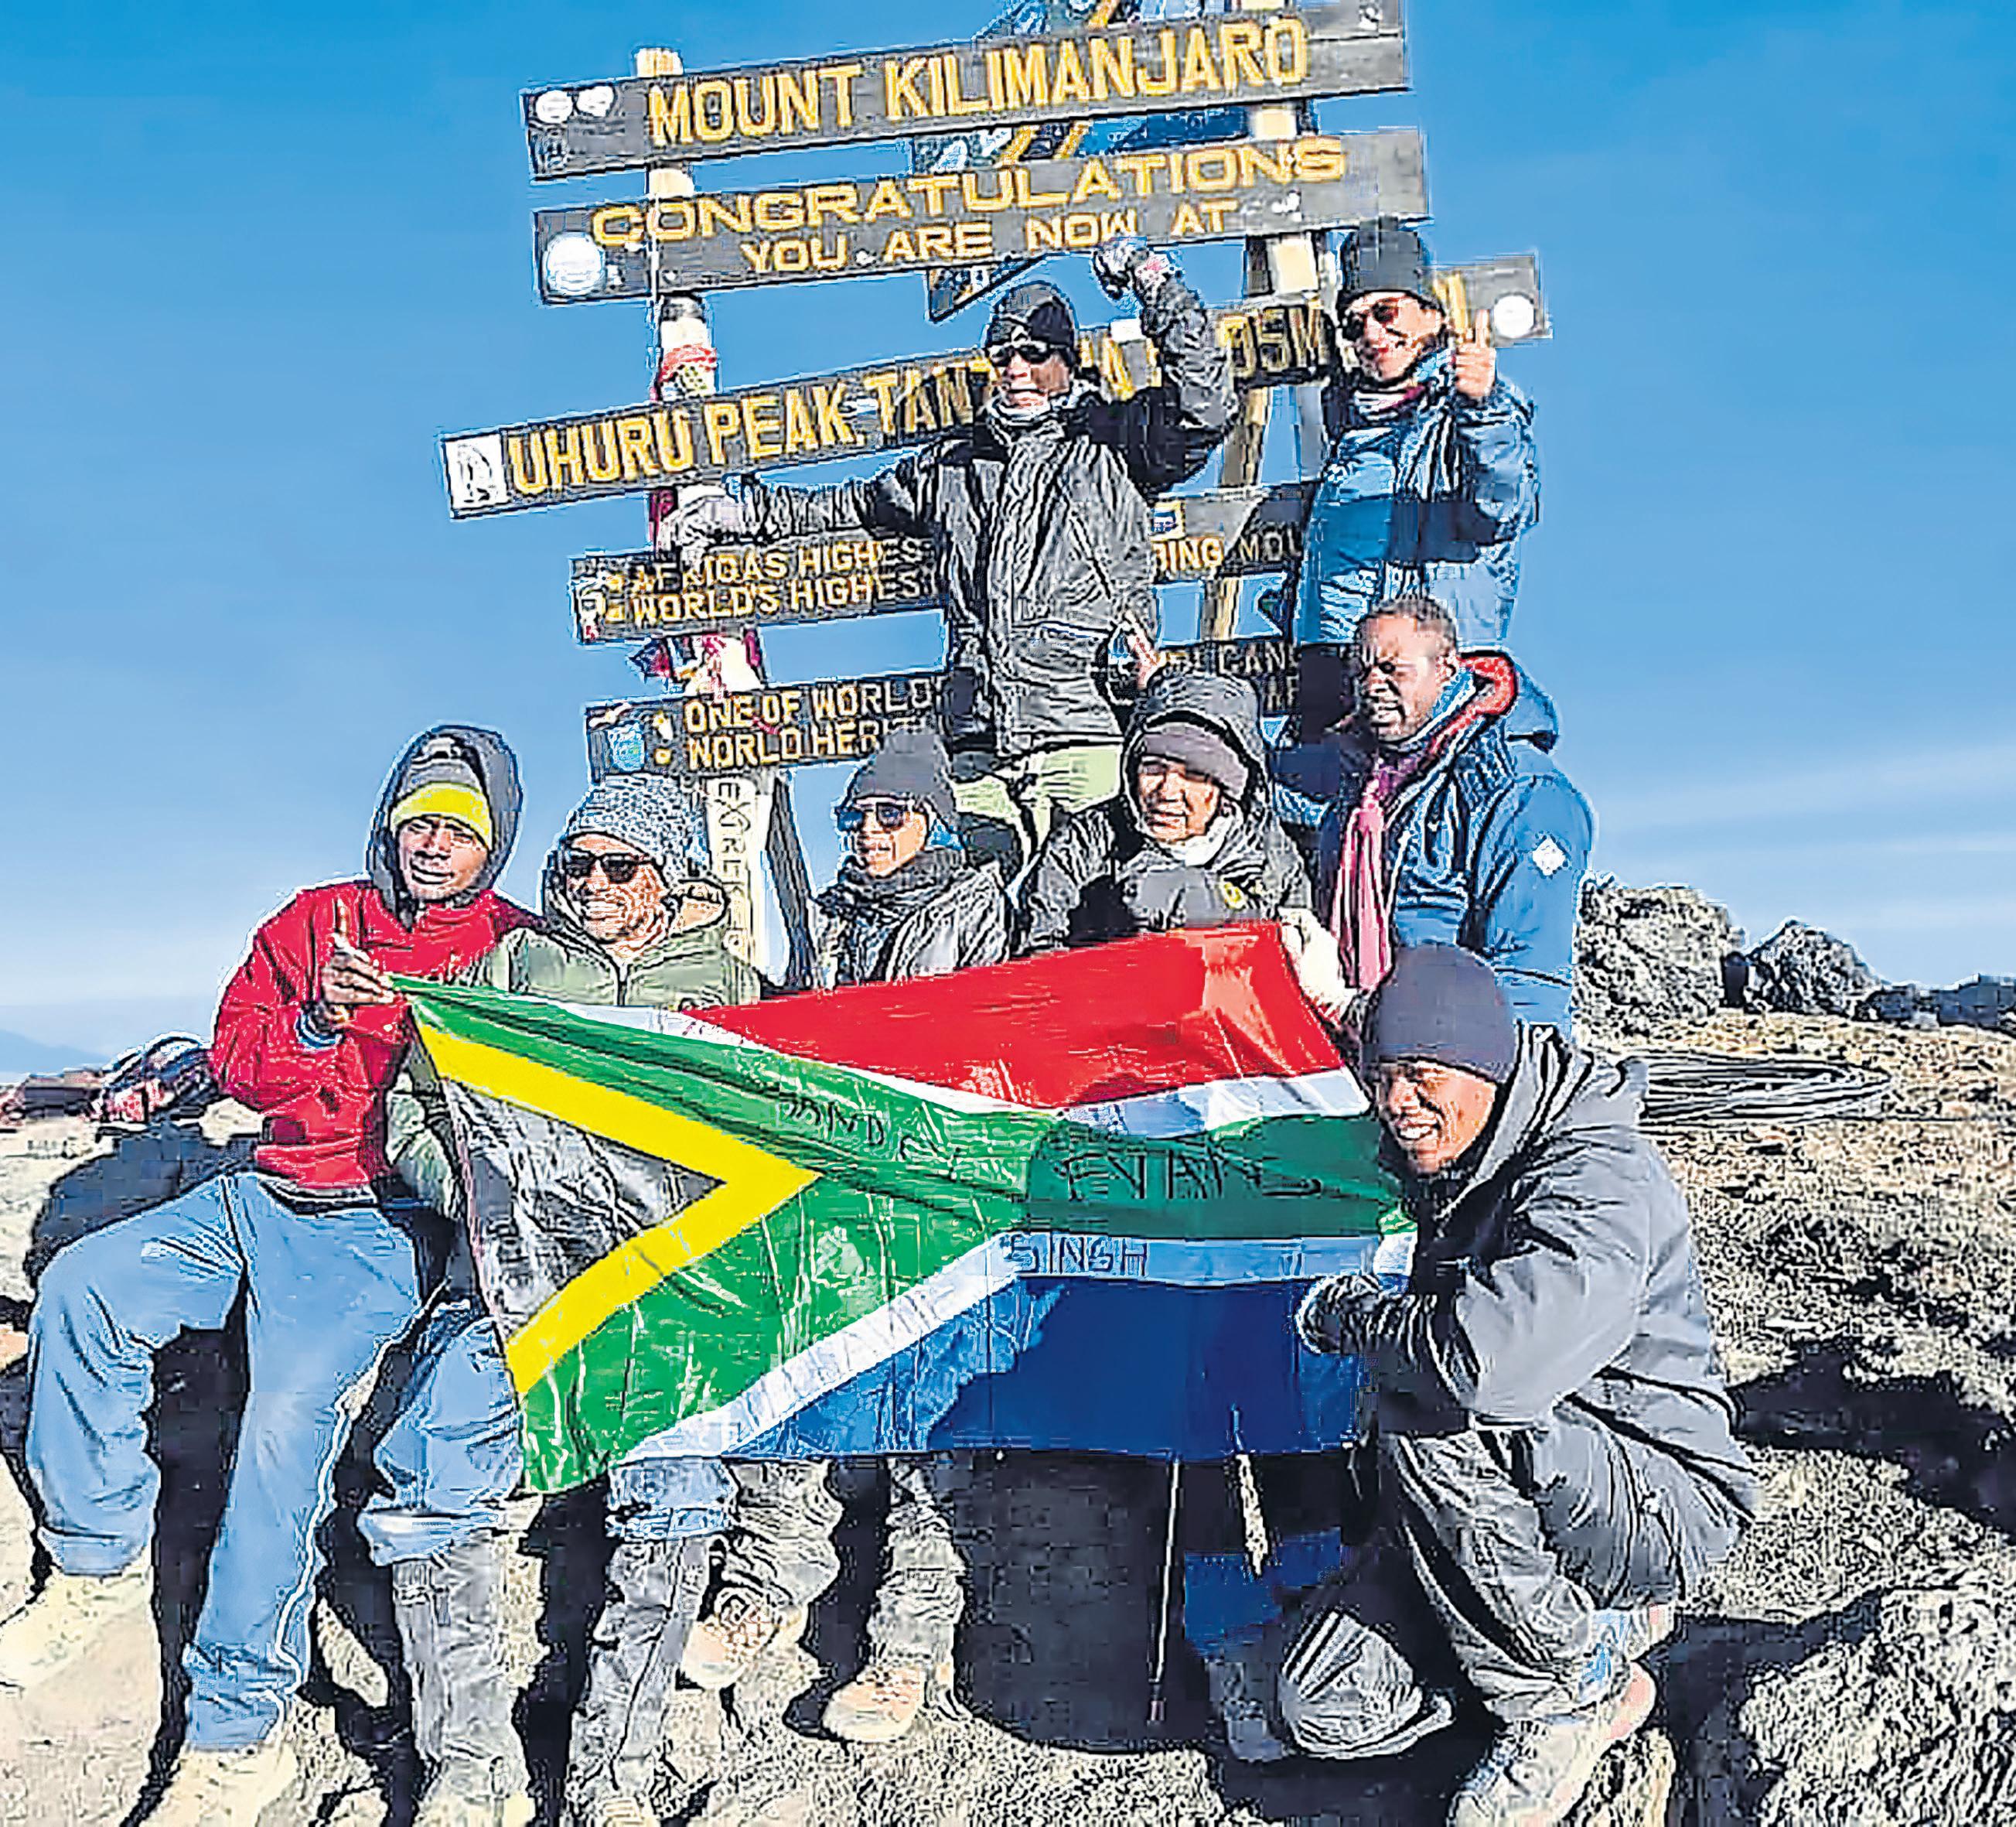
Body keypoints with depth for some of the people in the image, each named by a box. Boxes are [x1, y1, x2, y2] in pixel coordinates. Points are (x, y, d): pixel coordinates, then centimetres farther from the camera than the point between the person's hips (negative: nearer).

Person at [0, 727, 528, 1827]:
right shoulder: (317, 921, 12)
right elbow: (237, 1062, 5)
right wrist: (318, 1023, -13)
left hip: (385, 1224, -5)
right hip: (269, 1197, 5)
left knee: (289, 1419, -24)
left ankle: (236, 1736, -16)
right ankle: (102, 1561, 3)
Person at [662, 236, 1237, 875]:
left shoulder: (1114, 443, 13)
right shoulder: (952, 463, 25)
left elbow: (1205, 408, -4)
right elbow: (850, 505, 38)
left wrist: (1155, 284, -4)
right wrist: (736, 512, 39)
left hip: (1086, 736, -4)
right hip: (980, 752, 4)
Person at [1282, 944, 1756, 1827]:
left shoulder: (1596, 1177, -25)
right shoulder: (1444, 1164, 5)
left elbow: (1489, 1363, -41)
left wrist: (1350, 1311, -24)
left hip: (1666, 1505, -8)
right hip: (1507, 1490, 8)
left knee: (1433, 1413, -34)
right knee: (1327, 1711, -7)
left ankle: (1569, 1691, -12)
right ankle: (1600, 1620, 11)